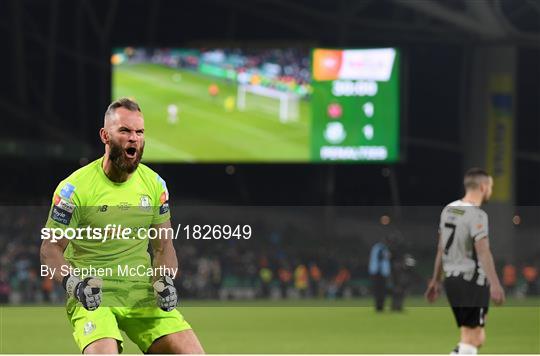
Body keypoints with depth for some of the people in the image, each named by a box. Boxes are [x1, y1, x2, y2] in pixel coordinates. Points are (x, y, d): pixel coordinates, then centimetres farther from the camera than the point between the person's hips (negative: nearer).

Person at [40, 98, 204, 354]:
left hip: (143, 294, 4)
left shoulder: (154, 184, 6)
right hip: (92, 298, -4)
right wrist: (73, 283, -21)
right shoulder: (74, 188, -8)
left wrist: (165, 280, -5)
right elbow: (50, 249, -3)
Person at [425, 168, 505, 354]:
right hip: (473, 282, -8)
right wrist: (495, 284, -34)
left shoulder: (449, 209, 11)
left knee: (478, 338, 17)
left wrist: (436, 280, 24)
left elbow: (441, 249, 17)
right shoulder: (476, 215, -15)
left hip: (452, 280, 8)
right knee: (471, 339, -4)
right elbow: (483, 251, -26)